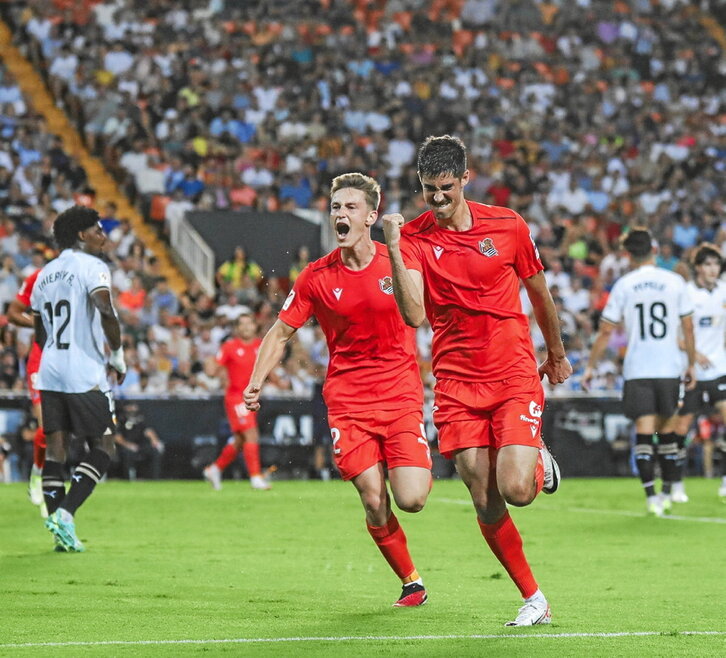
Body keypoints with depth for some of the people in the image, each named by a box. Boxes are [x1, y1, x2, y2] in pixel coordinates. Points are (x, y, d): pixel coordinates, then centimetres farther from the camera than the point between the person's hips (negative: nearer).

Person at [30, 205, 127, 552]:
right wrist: (118, 356, -11)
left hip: (49, 373, 7)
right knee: (102, 447, 3)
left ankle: (61, 532, 4)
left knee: (55, 449, 6)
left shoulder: (45, 274, 16)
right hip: (85, 375, -7)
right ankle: (65, 512, -13)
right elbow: (106, 312, -22)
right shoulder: (92, 267, -7)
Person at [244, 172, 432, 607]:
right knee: (374, 504, -7)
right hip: (348, 402, 1)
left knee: (411, 500, -14)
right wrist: (256, 384, -2)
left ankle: (422, 470, 23)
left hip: (401, 395, -1)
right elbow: (281, 332, 8)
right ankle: (411, 582, 14)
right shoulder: (317, 277, 0)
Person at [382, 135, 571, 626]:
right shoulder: (413, 238, -3)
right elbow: (414, 315, -17)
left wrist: (557, 354, 26)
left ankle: (541, 464, 19)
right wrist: (394, 250, -27)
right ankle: (534, 599, 14)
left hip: (515, 375, -1)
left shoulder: (508, 226, -1)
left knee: (516, 490, -18)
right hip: (457, 382, 1)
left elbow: (539, 290, 15)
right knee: (486, 505, -2)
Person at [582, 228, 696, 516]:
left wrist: (591, 366, 9)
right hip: (669, 369, 1)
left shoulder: (624, 285, -1)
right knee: (667, 430, 13)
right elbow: (688, 327, 6)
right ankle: (667, 492, 19)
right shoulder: (675, 282, 1)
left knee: (643, 431, -3)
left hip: (637, 371, -1)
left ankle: (651, 495, -14)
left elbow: (606, 331, 0)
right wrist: (692, 364, 17)